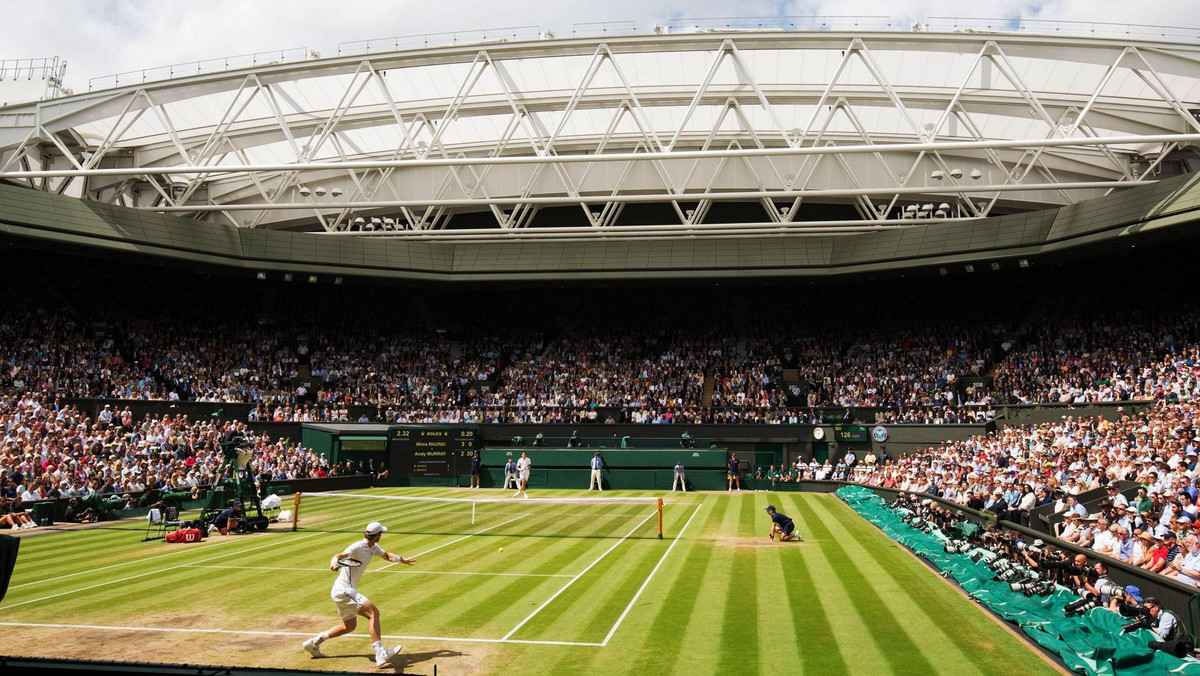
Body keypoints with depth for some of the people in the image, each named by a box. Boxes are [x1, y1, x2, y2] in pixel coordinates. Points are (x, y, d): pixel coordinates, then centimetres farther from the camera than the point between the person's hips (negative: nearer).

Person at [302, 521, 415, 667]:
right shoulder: (358, 547, -19)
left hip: (345, 591, 10)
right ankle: (381, 654, -25)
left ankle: (314, 642, 30)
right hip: (343, 591, -10)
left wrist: (403, 560, 28)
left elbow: (387, 556, 29)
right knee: (373, 612, -20)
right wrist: (334, 563, -56)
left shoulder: (374, 548, 8)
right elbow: (339, 555, -36)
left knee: (349, 627, 22)